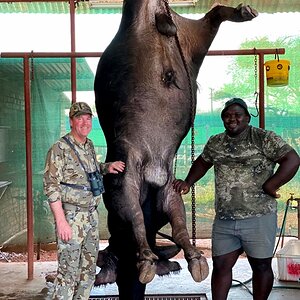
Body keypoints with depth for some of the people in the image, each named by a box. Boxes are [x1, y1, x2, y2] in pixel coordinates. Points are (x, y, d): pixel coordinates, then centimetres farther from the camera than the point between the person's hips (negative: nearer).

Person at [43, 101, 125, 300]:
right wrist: (61, 222, -21)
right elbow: (51, 187, -16)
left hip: (92, 215, 8)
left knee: (89, 270, 14)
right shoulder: (60, 149, -12)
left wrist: (107, 167, 8)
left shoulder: (89, 145, 10)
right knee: (69, 272, -5)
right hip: (72, 216, -7)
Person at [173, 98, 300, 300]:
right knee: (220, 266, 8)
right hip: (224, 220, 5)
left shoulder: (264, 138, -7)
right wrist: (188, 182, 11)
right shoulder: (215, 142, 10)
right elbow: (202, 163, 25)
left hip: (258, 218, -4)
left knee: (261, 266, 10)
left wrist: (269, 186, -17)